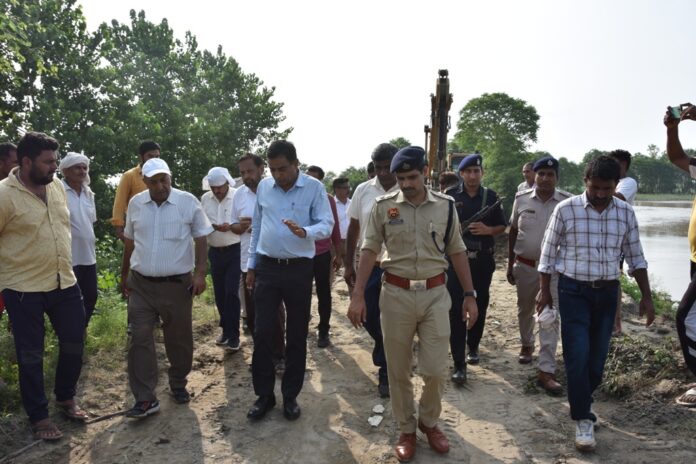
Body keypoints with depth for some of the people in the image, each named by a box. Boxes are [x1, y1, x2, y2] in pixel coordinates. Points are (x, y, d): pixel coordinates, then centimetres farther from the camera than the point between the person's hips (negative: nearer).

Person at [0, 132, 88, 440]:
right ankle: (38, 416, 26)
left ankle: (65, 397, 38)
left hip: (64, 282, 6)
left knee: (74, 343, 15)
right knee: (31, 356, 9)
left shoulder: (57, 186, 3)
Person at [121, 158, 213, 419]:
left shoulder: (188, 202, -7)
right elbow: (129, 242, 14)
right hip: (141, 284, 2)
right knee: (139, 340, 0)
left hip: (177, 284, -2)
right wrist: (124, 275, 18)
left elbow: (201, 239, -3)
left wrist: (200, 273, -12)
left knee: (179, 339, 10)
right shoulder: (135, 204, 3)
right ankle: (145, 399, 7)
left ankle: (178, 384, 32)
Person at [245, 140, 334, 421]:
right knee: (262, 333, 3)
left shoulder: (314, 187, -6)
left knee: (297, 335, 8)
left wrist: (305, 232, -32)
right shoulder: (263, 186, 4)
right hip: (267, 268, 2)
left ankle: (290, 396, 23)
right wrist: (251, 265, 11)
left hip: (299, 270, -2)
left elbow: (327, 224, -10)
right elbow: (256, 227, 11)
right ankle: (264, 394, 19)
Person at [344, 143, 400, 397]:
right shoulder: (363, 190, 1)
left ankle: (385, 371, 22)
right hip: (369, 265, 3)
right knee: (368, 316, 10)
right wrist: (348, 265, 6)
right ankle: (386, 353, 40)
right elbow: (353, 228, 8)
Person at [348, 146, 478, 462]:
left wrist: (470, 295, 5)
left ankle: (428, 421, 31)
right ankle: (406, 429, 30)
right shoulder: (383, 206, -3)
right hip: (396, 294, 0)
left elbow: (457, 252, 7)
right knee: (398, 370, 10)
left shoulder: (446, 206, 1)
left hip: (435, 294, 1)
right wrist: (358, 296, -6)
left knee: (435, 369, 3)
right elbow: (369, 251, -1)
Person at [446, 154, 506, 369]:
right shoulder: (450, 196, 0)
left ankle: (473, 347, 38)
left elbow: (502, 226, 9)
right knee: (456, 310, -7)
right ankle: (459, 365, -4)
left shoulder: (491, 196, 4)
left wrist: (488, 230, -11)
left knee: (480, 306, 15)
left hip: (483, 260, 2)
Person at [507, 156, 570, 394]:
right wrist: (510, 265, 7)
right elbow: (513, 232, 6)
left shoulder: (567, 202, -6)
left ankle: (546, 371, -1)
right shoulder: (521, 199, -2)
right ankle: (526, 345, 45)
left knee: (550, 317, -5)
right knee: (524, 310, 19)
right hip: (525, 265, 2)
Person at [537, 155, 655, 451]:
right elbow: (548, 252, -2)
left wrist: (646, 296, 7)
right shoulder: (565, 209, -8)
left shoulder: (626, 213, 1)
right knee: (578, 354, -8)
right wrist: (545, 291, -1)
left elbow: (635, 257, 9)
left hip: (607, 292, 4)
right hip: (573, 291, -3)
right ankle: (582, 419, 6)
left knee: (598, 355, 10)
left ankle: (581, 402, 33)